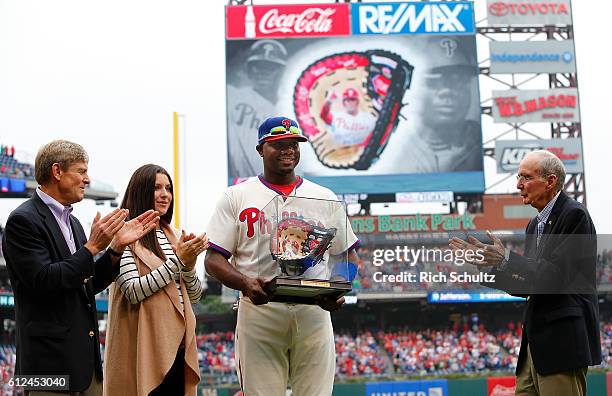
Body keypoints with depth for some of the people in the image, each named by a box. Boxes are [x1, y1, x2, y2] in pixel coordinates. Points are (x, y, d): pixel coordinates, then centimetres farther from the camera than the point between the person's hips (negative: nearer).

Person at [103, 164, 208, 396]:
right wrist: (179, 261, -16)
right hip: (145, 348, -6)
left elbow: (194, 296, 13)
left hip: (178, 344, 6)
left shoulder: (172, 236, 15)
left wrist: (189, 264, -6)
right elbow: (133, 292, -15)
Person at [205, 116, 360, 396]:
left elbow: (347, 255, 16)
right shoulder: (236, 197, 8)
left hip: (313, 312, 2)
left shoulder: (324, 197, 14)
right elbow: (214, 259, 3)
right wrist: (245, 283, -18)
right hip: (258, 313, -2)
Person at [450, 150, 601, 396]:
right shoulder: (536, 224, 18)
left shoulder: (574, 215, -9)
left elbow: (555, 276, -19)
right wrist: (486, 261, 6)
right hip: (537, 343, 9)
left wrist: (506, 260, -18)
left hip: (563, 340, -9)